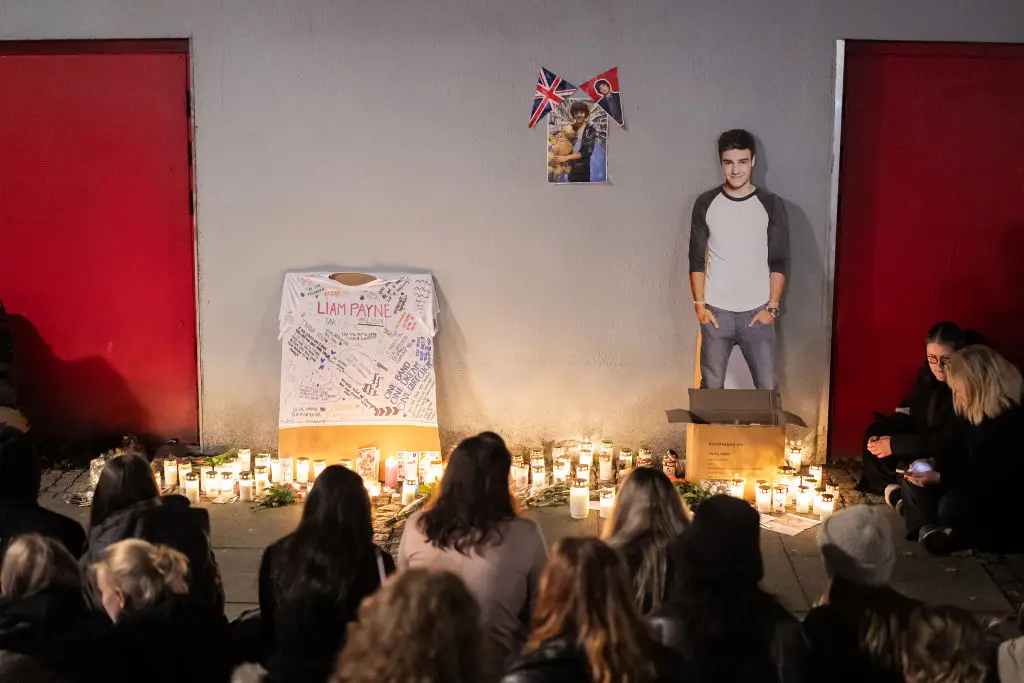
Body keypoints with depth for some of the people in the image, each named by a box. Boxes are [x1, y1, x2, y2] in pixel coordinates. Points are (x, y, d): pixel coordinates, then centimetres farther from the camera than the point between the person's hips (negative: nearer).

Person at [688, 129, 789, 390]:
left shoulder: (771, 205, -1)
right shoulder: (705, 204, 2)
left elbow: (779, 262, 1)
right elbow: (697, 260, 4)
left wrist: (772, 307, -6)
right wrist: (699, 304, -3)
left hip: (757, 313, -1)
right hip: (716, 312, 1)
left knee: (767, 386, -1)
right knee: (711, 386, 6)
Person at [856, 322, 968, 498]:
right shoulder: (928, 374, -4)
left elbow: (949, 441, -30)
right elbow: (908, 412, 5)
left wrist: (895, 444, -28)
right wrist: (880, 436, -14)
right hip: (927, 441, 8)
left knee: (908, 466, -31)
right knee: (874, 432, -3)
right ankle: (891, 489, -1)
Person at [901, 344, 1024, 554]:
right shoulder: (976, 411, 3)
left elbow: (994, 482, -25)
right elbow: (963, 452, 15)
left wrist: (940, 478, -26)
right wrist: (932, 465, -4)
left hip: (1006, 509, -9)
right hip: (975, 487, 9)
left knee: (952, 507, -36)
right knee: (912, 478, 0)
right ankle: (927, 527, -15)